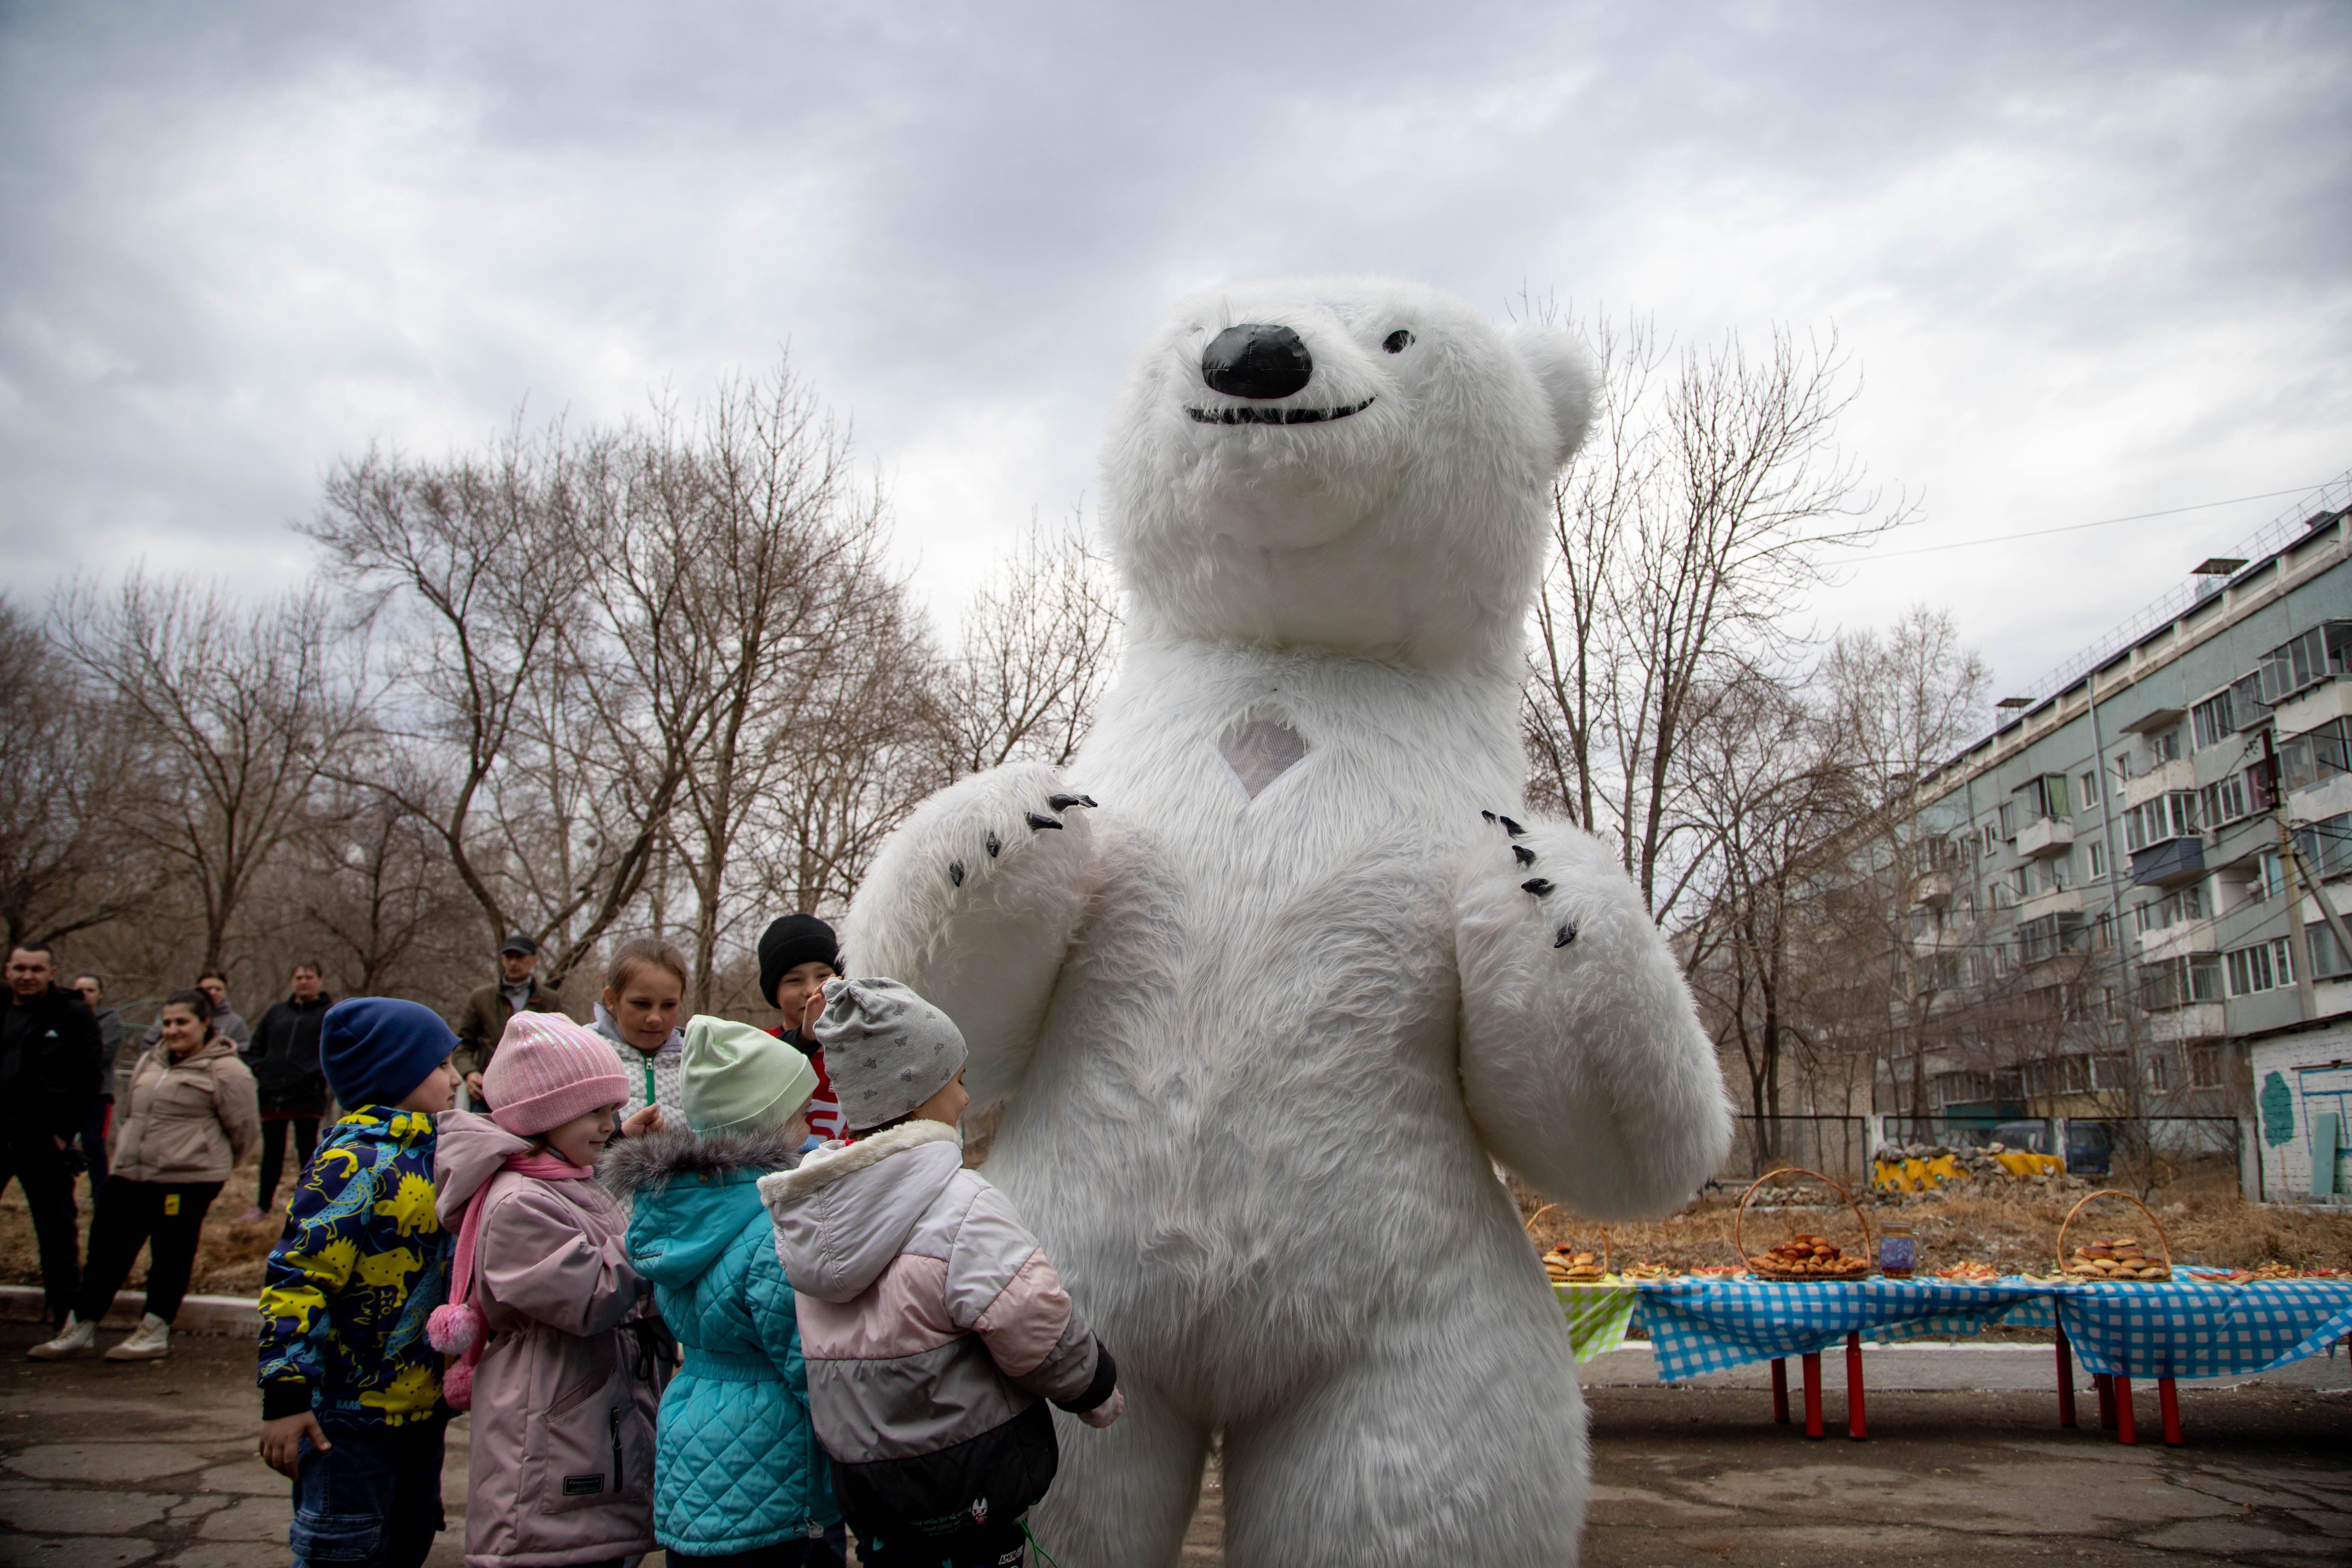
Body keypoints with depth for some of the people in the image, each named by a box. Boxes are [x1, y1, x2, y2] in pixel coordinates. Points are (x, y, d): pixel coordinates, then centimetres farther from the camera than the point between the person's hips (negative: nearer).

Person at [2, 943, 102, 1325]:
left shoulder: (72, 1014, -2)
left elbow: (87, 1079, -6)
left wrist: (65, 1132, -11)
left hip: (44, 1139, -3)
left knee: (57, 1229, 6)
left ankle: (66, 1313, 14)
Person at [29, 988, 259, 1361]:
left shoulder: (225, 1071, -10)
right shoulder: (149, 1062, 13)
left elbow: (244, 1129, -5)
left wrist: (214, 1164, 7)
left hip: (186, 1180, -7)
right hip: (129, 1174, 7)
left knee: (171, 1255, 3)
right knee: (107, 1249, 10)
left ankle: (155, 1334, 15)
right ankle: (80, 1329, 21)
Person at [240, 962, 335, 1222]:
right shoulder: (276, 1012, 15)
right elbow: (256, 1047, 19)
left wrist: (322, 1074, -20)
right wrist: (255, 1069, 1)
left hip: (308, 1098, -4)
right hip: (272, 1094, 4)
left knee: (307, 1151, 3)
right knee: (272, 1153, 12)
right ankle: (263, 1206, 23)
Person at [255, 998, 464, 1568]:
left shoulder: (427, 1157, 10)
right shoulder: (354, 1164, -20)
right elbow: (295, 1278, -23)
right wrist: (285, 1397, -24)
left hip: (421, 1410, 9)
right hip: (352, 1420, -9)